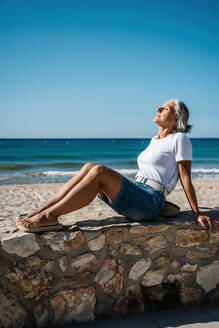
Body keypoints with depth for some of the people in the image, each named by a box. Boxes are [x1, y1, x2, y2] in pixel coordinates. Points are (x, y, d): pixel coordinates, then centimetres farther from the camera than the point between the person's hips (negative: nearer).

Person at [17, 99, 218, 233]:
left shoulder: (180, 139, 0)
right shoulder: (155, 139, 23)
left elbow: (186, 178, -5)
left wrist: (197, 214, -7)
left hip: (150, 202, -8)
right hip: (135, 196, 8)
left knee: (100, 172, -27)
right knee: (89, 167, -11)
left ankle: (50, 215, -25)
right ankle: (41, 211, -16)